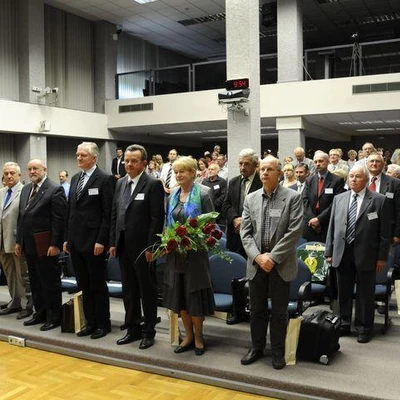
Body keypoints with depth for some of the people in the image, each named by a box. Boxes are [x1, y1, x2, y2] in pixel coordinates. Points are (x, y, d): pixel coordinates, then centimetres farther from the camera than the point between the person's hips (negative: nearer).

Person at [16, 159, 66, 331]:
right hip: (29, 245, 8)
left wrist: (55, 244, -18)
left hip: (45, 246, -8)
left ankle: (54, 317, 14)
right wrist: (19, 241, 13)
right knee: (35, 282, 16)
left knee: (50, 282, 3)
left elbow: (59, 220, -15)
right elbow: (21, 217, 17)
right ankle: (40, 313, 28)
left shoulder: (55, 190, -11)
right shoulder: (25, 189, 14)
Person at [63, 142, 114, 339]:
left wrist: (101, 240, -16)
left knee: (98, 285, 4)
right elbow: (70, 210, 15)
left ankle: (103, 324, 17)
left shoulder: (105, 179, -8)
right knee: (84, 286, 12)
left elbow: (108, 213, -12)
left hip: (94, 242, -7)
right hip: (76, 242, 7)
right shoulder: (75, 178, 13)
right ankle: (90, 322, 23)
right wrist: (67, 238, 11)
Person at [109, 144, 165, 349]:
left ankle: (149, 332, 18)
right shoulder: (120, 183, 11)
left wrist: (150, 247, -17)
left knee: (147, 291, 6)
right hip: (123, 246, 7)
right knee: (128, 290, 15)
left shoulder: (153, 184, -10)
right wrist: (113, 242, 8)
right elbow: (114, 215, 13)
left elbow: (157, 218, -14)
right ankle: (133, 329, 28)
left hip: (142, 247, -6)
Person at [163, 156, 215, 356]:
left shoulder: (203, 193, -8)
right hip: (175, 252, 6)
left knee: (195, 294, 3)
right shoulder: (173, 195, 9)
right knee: (179, 294, 11)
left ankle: (198, 337, 20)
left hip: (195, 251, -6)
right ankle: (188, 335, 25)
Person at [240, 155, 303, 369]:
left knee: (279, 311, 8)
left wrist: (273, 257, -15)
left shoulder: (293, 197, -4)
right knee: (257, 309, 13)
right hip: (256, 263, 3)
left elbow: (295, 231, -12)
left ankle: (278, 351, 23)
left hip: (281, 264, -3)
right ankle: (257, 347, 29)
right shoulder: (251, 198, 6)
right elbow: (245, 232, 3)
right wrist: (257, 256, -11)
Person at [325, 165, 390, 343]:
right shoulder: (339, 199, 7)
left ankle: (363, 328, 22)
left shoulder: (378, 200, -3)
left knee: (365, 294, 8)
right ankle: (344, 324, 29)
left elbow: (384, 231, -3)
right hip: (342, 253, 3)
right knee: (344, 293, 14)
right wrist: (329, 251, 6)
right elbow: (332, 227, 9)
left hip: (365, 254, -3)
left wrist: (382, 257, -6)